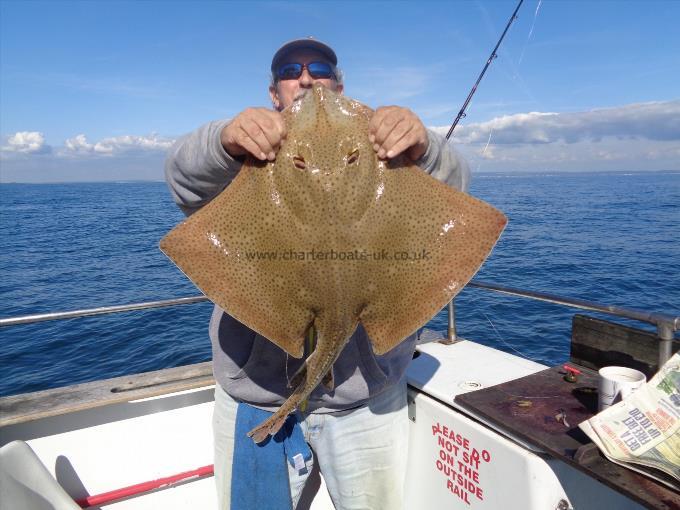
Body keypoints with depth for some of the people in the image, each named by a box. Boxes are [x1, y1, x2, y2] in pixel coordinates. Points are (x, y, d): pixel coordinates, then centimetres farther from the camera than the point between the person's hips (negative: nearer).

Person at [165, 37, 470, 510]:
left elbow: (452, 193, -10)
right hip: (256, 392, 1)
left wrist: (424, 149, -32)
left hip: (367, 394, 0)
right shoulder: (247, 153, 5)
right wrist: (224, 142, -36)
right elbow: (187, 178, -13)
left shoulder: (376, 152, 4)